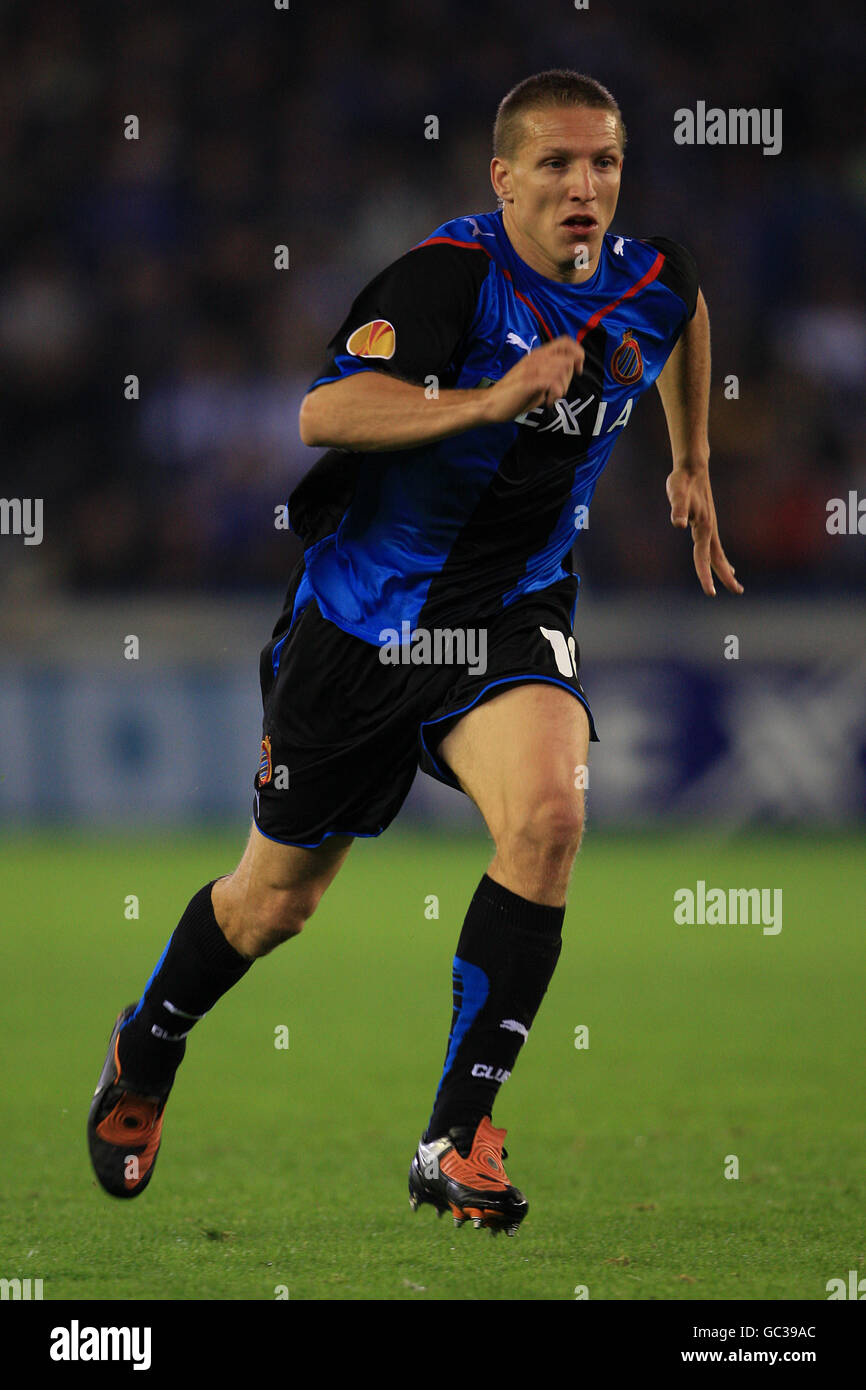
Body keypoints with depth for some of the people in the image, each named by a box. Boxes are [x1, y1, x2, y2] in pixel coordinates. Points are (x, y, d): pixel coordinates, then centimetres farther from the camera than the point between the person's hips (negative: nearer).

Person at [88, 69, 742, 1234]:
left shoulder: (652, 280, -3)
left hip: (510, 613, 3)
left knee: (548, 816, -28)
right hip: (364, 608, -3)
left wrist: (692, 464, 33)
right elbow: (323, 413, -32)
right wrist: (488, 401, -41)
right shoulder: (452, 271, -20)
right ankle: (145, 1052, 44)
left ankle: (458, 1138, -20)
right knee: (278, 897, 12)